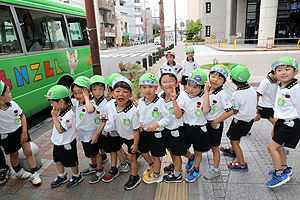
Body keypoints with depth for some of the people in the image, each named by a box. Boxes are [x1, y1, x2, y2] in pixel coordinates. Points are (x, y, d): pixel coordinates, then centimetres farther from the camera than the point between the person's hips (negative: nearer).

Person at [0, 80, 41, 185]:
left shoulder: (13, 104, -11)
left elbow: (22, 116, 0)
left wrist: (24, 132, -5)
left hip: (20, 130, 3)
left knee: (28, 151, 2)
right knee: (14, 154, 15)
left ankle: (34, 174, 15)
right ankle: (18, 171, 43)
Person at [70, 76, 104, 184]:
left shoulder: (91, 103, -29)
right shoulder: (77, 102, -3)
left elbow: (90, 110, -53)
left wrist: (86, 97, -40)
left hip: (91, 134, -8)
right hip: (82, 133, 8)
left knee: (95, 152, 9)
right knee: (89, 152, 25)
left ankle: (100, 170, 28)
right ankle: (93, 166, 47)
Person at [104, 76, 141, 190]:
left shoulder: (133, 111, -32)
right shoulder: (111, 108, -17)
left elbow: (136, 129, -23)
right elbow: (110, 124, 0)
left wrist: (135, 144, -16)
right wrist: (105, 134, 7)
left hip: (131, 137, -5)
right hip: (120, 135, 5)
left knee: (131, 157, 7)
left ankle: (135, 177, 31)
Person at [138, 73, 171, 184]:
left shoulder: (160, 102, -20)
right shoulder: (141, 102, -1)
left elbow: (168, 117, -17)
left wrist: (157, 124, -25)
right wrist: (139, 123, -5)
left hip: (156, 133, -6)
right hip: (143, 132, 6)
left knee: (155, 155, 9)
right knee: (144, 153, 20)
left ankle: (156, 175, 34)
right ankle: (151, 165, 51)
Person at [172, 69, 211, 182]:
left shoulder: (203, 97, -16)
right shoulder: (183, 95, -11)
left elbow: (206, 110, -38)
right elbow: (178, 115, -19)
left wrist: (206, 92, -34)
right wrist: (173, 100, -30)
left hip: (199, 129, -2)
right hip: (185, 127, 2)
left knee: (198, 152, 17)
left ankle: (196, 170, 45)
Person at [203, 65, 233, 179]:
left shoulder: (221, 94, -21)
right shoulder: (207, 90, -2)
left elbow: (230, 111, -25)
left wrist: (215, 122, -19)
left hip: (215, 125, -6)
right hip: (205, 122, 6)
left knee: (214, 147, 10)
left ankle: (215, 170, 30)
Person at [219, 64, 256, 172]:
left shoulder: (236, 94, -28)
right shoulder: (252, 89, -5)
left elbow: (234, 111, -21)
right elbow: (253, 104, 6)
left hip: (240, 121, -8)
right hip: (251, 118, 8)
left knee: (234, 140, 8)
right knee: (238, 136, 29)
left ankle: (242, 164, 15)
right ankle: (233, 151, 53)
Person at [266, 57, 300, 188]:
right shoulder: (280, 87, 5)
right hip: (280, 122, 8)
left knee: (271, 146, -9)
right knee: (279, 147, 19)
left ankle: (280, 175, 6)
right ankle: (284, 168, 41)